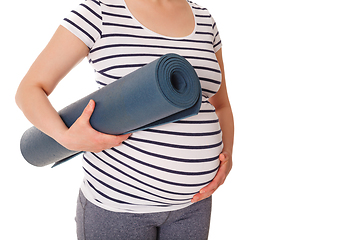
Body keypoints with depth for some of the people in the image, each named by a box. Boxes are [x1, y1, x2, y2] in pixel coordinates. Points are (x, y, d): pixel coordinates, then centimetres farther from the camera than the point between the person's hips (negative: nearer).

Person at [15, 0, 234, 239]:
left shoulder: (202, 19, 5)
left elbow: (221, 107, 12)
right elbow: (28, 92, -7)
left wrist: (226, 158, -7)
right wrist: (67, 139, -25)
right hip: (118, 195, -5)